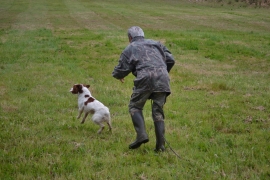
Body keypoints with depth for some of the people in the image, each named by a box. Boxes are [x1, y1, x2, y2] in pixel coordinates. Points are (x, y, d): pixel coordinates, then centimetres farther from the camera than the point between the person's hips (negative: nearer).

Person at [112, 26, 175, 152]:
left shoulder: (130, 49, 15)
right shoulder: (156, 44, 27)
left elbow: (121, 69, 11)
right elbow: (170, 60, 22)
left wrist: (118, 76, 35)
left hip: (145, 80, -4)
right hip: (163, 79, 4)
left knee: (135, 106, 11)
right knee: (158, 111, 10)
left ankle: (141, 134, -10)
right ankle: (160, 144, 4)